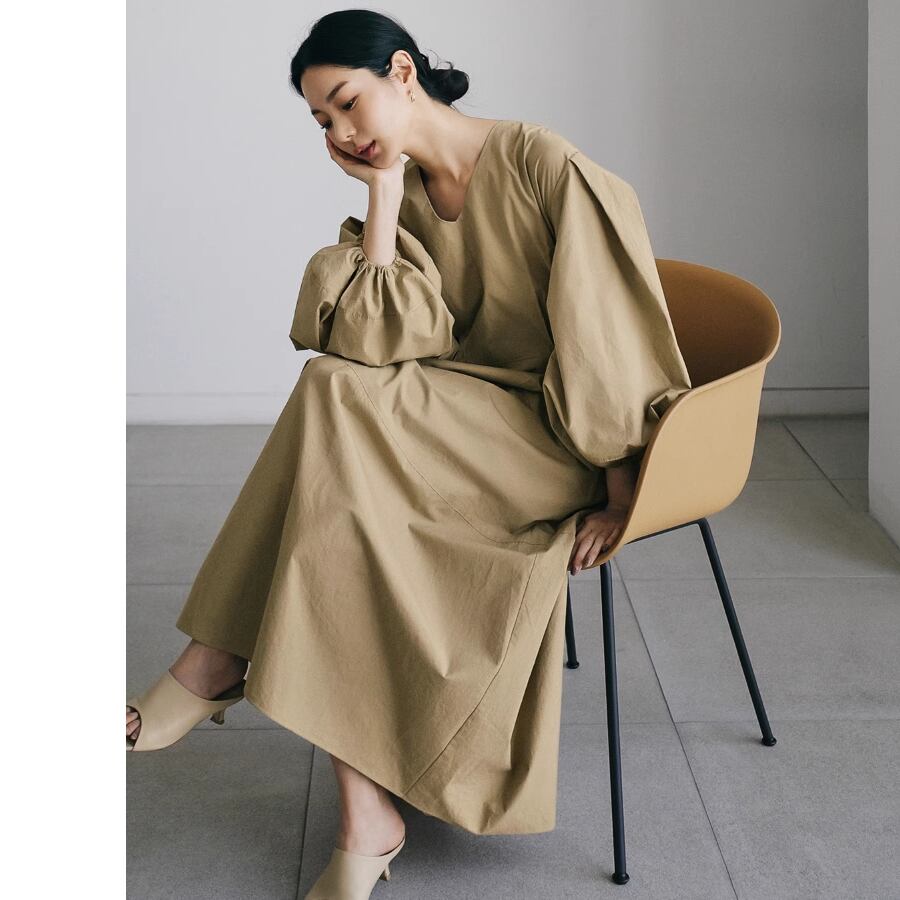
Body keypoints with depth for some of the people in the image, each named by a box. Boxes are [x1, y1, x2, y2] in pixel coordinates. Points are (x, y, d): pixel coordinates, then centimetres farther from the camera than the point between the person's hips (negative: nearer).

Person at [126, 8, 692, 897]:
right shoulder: (407, 195, 10)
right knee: (339, 491, -27)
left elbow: (609, 331, -10)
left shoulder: (541, 165, -9)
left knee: (339, 393, -28)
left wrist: (619, 492, -11)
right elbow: (387, 342, -7)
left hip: (559, 441, -6)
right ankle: (364, 818, -25)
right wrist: (385, 192, -4)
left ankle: (221, 658, -16)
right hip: (460, 436, 6)